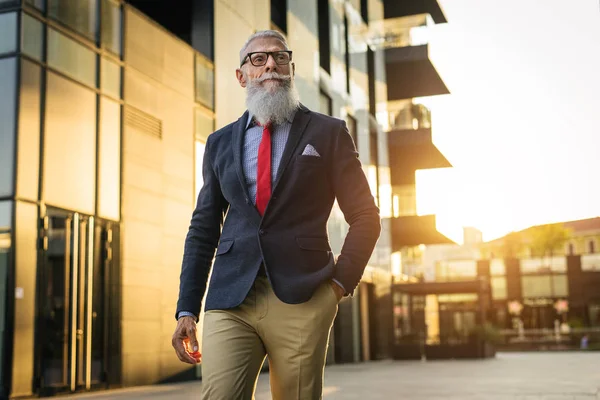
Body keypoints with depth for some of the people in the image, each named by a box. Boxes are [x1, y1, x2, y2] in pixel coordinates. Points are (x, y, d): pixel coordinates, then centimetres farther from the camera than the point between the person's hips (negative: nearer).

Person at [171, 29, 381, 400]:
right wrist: (187, 310, 9)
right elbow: (204, 228, 15)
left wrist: (341, 281, -4)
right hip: (230, 300, 2)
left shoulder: (328, 133, 7)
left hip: (302, 300, -2)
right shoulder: (220, 143, 15)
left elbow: (365, 215, 8)